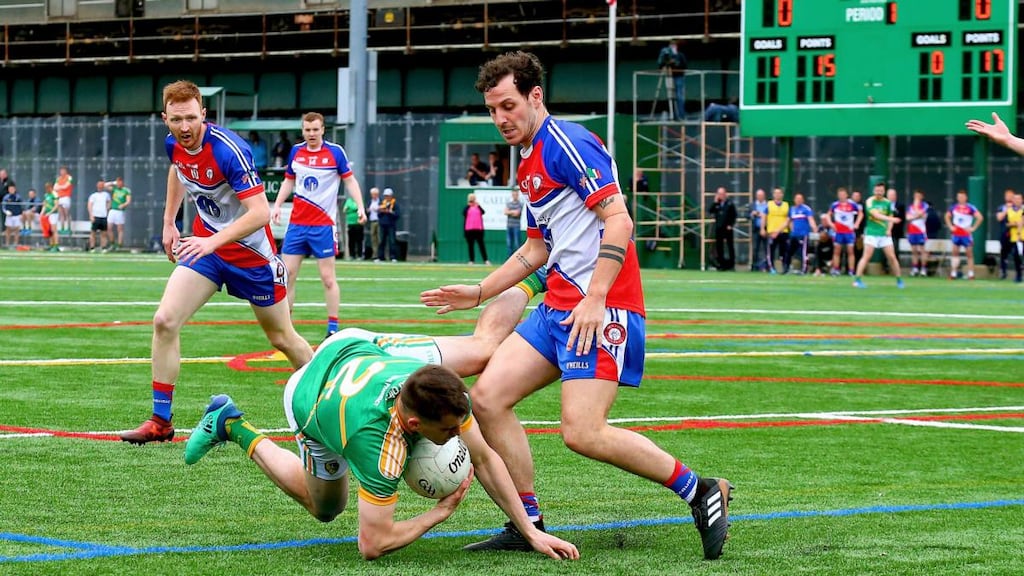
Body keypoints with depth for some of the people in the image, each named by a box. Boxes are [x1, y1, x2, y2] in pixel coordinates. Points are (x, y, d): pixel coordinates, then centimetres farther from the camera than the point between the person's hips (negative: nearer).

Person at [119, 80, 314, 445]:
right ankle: (160, 422, -4)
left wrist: (213, 241, -44)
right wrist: (169, 222, 17)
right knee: (164, 321, -11)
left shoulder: (228, 150, -29)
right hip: (204, 243, 5)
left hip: (249, 249, -5)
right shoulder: (174, 144, -8)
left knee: (282, 339, 8)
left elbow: (260, 212, -35)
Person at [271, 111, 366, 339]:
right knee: (287, 275, 1)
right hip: (297, 223, 4)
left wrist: (360, 207, -11)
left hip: (324, 225, -4)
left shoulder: (335, 152, -4)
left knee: (328, 278, -2)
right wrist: (277, 206, 7)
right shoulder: (295, 152, 6)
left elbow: (350, 180, 0)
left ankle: (333, 327, 5)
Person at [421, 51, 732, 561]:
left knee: (583, 432, -18)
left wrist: (595, 298, -24)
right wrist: (479, 293, 25)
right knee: (488, 395, 0)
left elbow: (619, 221, -18)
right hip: (556, 307, 10)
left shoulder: (566, 144, -10)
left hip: (600, 310, -10)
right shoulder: (528, 164, 20)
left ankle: (700, 492, -2)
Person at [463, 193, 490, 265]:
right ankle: (472, 260, 8)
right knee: (470, 245, 3)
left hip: (479, 229, 0)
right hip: (469, 229, 0)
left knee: (481, 244, -2)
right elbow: (464, 213, -13)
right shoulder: (467, 207, 7)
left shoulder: (478, 207, 11)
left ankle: (486, 260, -3)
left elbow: (483, 212, -7)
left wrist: (478, 205, -11)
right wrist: (469, 205, -11)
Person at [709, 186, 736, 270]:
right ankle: (721, 264, 11)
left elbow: (734, 215, -4)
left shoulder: (730, 203, -2)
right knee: (719, 246, 5)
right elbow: (711, 211, -1)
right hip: (718, 228, 5)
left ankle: (731, 264, 5)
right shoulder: (716, 204, 10)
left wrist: (731, 225, -12)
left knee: (730, 246, 1)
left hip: (727, 228, -5)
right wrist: (715, 202, -6)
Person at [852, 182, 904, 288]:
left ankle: (899, 280, 14)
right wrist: (890, 219, -30)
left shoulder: (887, 203, 8)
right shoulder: (870, 201, -7)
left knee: (892, 257, 2)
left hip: (884, 234, 4)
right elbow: (876, 215, -20)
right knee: (866, 256, -11)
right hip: (872, 233, -4)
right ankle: (857, 280, -9)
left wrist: (889, 229, 1)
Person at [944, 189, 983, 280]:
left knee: (969, 254, 1)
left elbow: (980, 217, -10)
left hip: (966, 234, -4)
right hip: (956, 234, 4)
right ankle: (953, 273, 7)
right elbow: (947, 216, 21)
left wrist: (973, 228, -12)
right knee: (955, 252, 4)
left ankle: (971, 274, 4)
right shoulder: (954, 207, 5)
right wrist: (950, 226, 8)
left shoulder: (970, 208, -8)